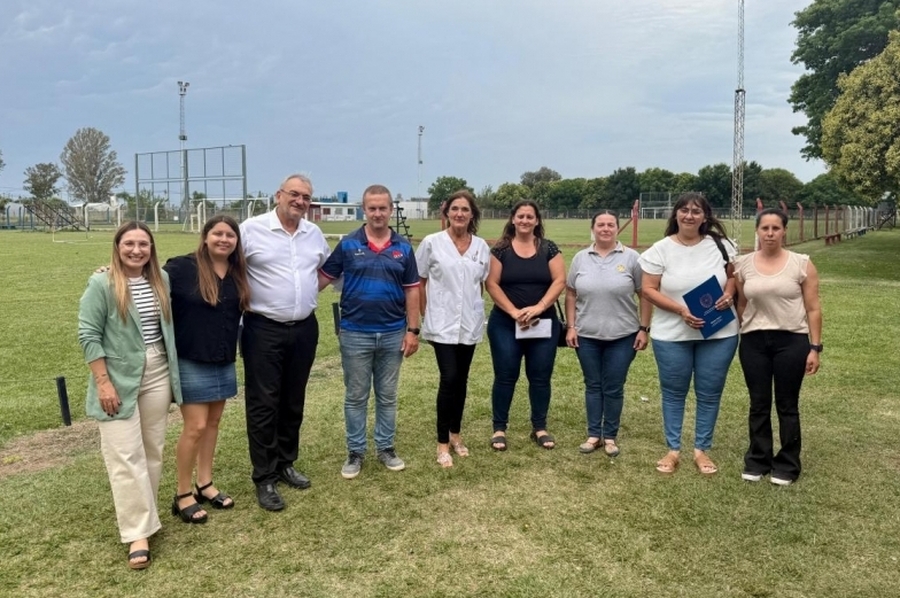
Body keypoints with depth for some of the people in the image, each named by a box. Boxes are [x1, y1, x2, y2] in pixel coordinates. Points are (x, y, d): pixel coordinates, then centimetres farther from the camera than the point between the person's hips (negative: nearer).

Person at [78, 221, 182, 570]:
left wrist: (175, 373, 11)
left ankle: (143, 511, 28)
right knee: (126, 456, -4)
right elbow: (88, 335, -11)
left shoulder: (162, 280, 4)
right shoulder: (101, 284, -10)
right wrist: (103, 382, -15)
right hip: (119, 379, -5)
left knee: (152, 449, 12)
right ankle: (138, 532, 0)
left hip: (158, 375, 5)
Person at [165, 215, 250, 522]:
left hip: (224, 363, 6)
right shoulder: (181, 267, -13)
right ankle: (182, 495, 11)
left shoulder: (238, 273, 4)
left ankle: (205, 484, 28)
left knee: (213, 422, 14)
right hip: (190, 362, -6)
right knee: (196, 426, -4)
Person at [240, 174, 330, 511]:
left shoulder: (314, 234, 8)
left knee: (293, 401, 14)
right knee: (263, 403, 0)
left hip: (304, 329, 5)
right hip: (264, 330, -5)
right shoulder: (252, 229, -9)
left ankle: (285, 464, 30)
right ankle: (264, 478, 11)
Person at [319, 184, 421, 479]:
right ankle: (355, 452, 21)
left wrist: (413, 330, 0)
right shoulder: (347, 244, -3)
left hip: (393, 334, 2)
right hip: (355, 334, -1)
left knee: (387, 396, 13)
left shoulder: (403, 248, 2)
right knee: (355, 397, 9)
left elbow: (412, 291, 4)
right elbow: (323, 278, 0)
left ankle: (386, 447, 27)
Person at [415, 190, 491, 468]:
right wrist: (426, 316, 0)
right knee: (449, 379, -10)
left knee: (461, 380, 11)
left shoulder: (482, 247, 3)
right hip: (442, 324, -4)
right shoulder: (431, 243, -6)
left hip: (470, 324, 4)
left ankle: (455, 434, 27)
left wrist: (475, 309, 12)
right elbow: (419, 282, 0)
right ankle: (442, 442, 3)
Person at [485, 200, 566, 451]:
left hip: (544, 324, 2)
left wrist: (538, 308, -15)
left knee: (540, 376, 8)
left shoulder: (548, 248, 3)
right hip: (505, 324, -1)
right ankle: (499, 428, 14)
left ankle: (540, 428, 21)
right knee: (505, 376, 3)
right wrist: (514, 312, -15)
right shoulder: (501, 250, 0)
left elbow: (559, 281, -3)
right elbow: (491, 284, -5)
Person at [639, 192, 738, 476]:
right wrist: (680, 309, -19)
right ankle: (672, 450, 22)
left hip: (719, 334, 2)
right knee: (673, 393, 9)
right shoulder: (661, 249, -5)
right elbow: (649, 289, -7)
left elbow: (733, 275, 13)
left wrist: (729, 294, -10)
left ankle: (701, 450, 24)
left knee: (709, 394, 9)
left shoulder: (720, 245, 1)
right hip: (672, 335, -1)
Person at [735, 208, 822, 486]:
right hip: (754, 342, 2)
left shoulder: (802, 264, -3)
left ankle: (787, 465, 20)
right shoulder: (743, 265, 3)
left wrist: (815, 347, -5)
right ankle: (757, 460, 23)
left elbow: (813, 309, -2)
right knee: (759, 404, 10)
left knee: (787, 405, 7)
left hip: (792, 341, -2)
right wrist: (736, 339, 7)